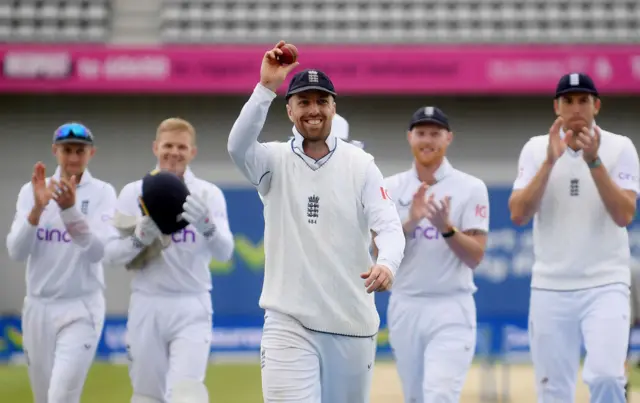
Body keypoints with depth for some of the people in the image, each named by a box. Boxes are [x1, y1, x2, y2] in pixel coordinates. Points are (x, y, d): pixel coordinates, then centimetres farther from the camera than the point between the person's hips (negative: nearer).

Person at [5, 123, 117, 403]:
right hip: (38, 307, 3)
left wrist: (70, 209, -32)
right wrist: (37, 208, -24)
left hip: (81, 308, -3)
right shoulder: (31, 191, 4)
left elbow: (96, 251, -17)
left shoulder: (102, 193, -2)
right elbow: (16, 251, -8)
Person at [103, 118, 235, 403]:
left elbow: (224, 253, -13)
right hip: (146, 306, 2)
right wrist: (140, 238, -22)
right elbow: (112, 254, -1)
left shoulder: (208, 195, 0)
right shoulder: (133, 194, 3)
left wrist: (207, 226, -35)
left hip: (191, 307, -2)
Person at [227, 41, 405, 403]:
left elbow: (389, 225, -8)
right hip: (289, 322, -2)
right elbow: (238, 146, -21)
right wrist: (266, 87, -31)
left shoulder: (360, 165, 3)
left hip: (353, 323, 2)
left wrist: (386, 263, -30)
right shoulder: (275, 162, 1)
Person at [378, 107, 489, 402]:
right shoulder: (390, 188, 5)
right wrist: (411, 222, -17)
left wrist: (446, 227, -24)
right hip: (404, 308, 4)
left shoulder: (471, 189, -2)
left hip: (452, 309, -3)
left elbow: (475, 257, -7)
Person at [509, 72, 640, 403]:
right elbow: (518, 214, -7)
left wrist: (594, 162, -21)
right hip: (549, 288, 2)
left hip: (606, 285, -2)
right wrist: (550, 160, -16)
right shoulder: (536, 149, 4)